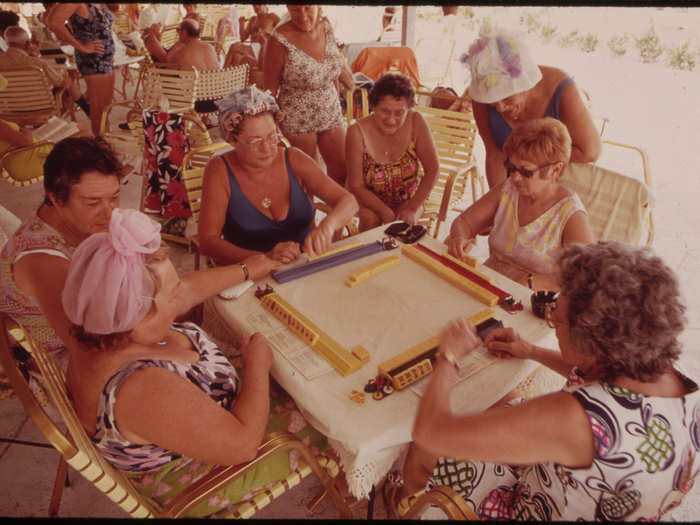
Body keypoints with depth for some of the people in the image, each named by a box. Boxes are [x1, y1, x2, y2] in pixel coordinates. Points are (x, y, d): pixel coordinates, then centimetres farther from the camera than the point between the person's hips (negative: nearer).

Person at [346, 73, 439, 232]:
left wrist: (413, 208, -21)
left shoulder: (416, 122, -20)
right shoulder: (358, 132, -24)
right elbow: (356, 185, -19)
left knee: (404, 223, -27)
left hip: (409, 198, 1)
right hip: (372, 199, -1)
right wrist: (385, 211, -30)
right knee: (370, 218, -31)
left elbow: (432, 170, -13)